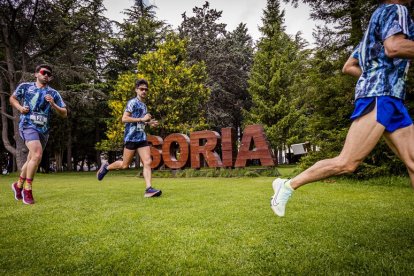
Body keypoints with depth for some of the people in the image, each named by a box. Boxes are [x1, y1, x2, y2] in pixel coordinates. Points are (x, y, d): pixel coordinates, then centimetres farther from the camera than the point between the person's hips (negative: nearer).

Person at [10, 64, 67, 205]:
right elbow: (12, 98, 21)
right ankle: (27, 189, -8)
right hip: (28, 126, -4)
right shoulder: (25, 86, 6)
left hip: (43, 130, 4)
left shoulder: (53, 93, 7)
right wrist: (20, 107, 0)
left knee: (32, 160, 15)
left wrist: (53, 104, -13)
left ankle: (18, 185, 40)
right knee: (37, 155, -24)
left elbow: (64, 114, 5)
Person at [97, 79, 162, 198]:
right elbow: (124, 119, -15)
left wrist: (149, 123, 11)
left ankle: (148, 189, -10)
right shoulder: (132, 102, -6)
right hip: (131, 137, -7)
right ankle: (106, 167, 29)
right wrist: (142, 119, -17)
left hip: (142, 137, 7)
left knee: (147, 162, -7)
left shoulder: (144, 105, 19)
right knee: (125, 165, 2)